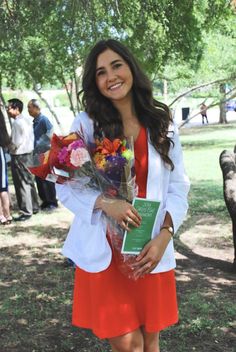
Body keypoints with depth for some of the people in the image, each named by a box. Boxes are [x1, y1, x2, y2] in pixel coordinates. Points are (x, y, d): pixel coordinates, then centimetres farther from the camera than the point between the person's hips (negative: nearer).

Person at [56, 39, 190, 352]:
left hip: (151, 250, 2)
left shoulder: (163, 124, 3)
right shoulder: (86, 124, -4)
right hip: (103, 250, -2)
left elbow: (178, 188, 3)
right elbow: (65, 186, -4)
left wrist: (164, 236, -12)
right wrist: (105, 203, -22)